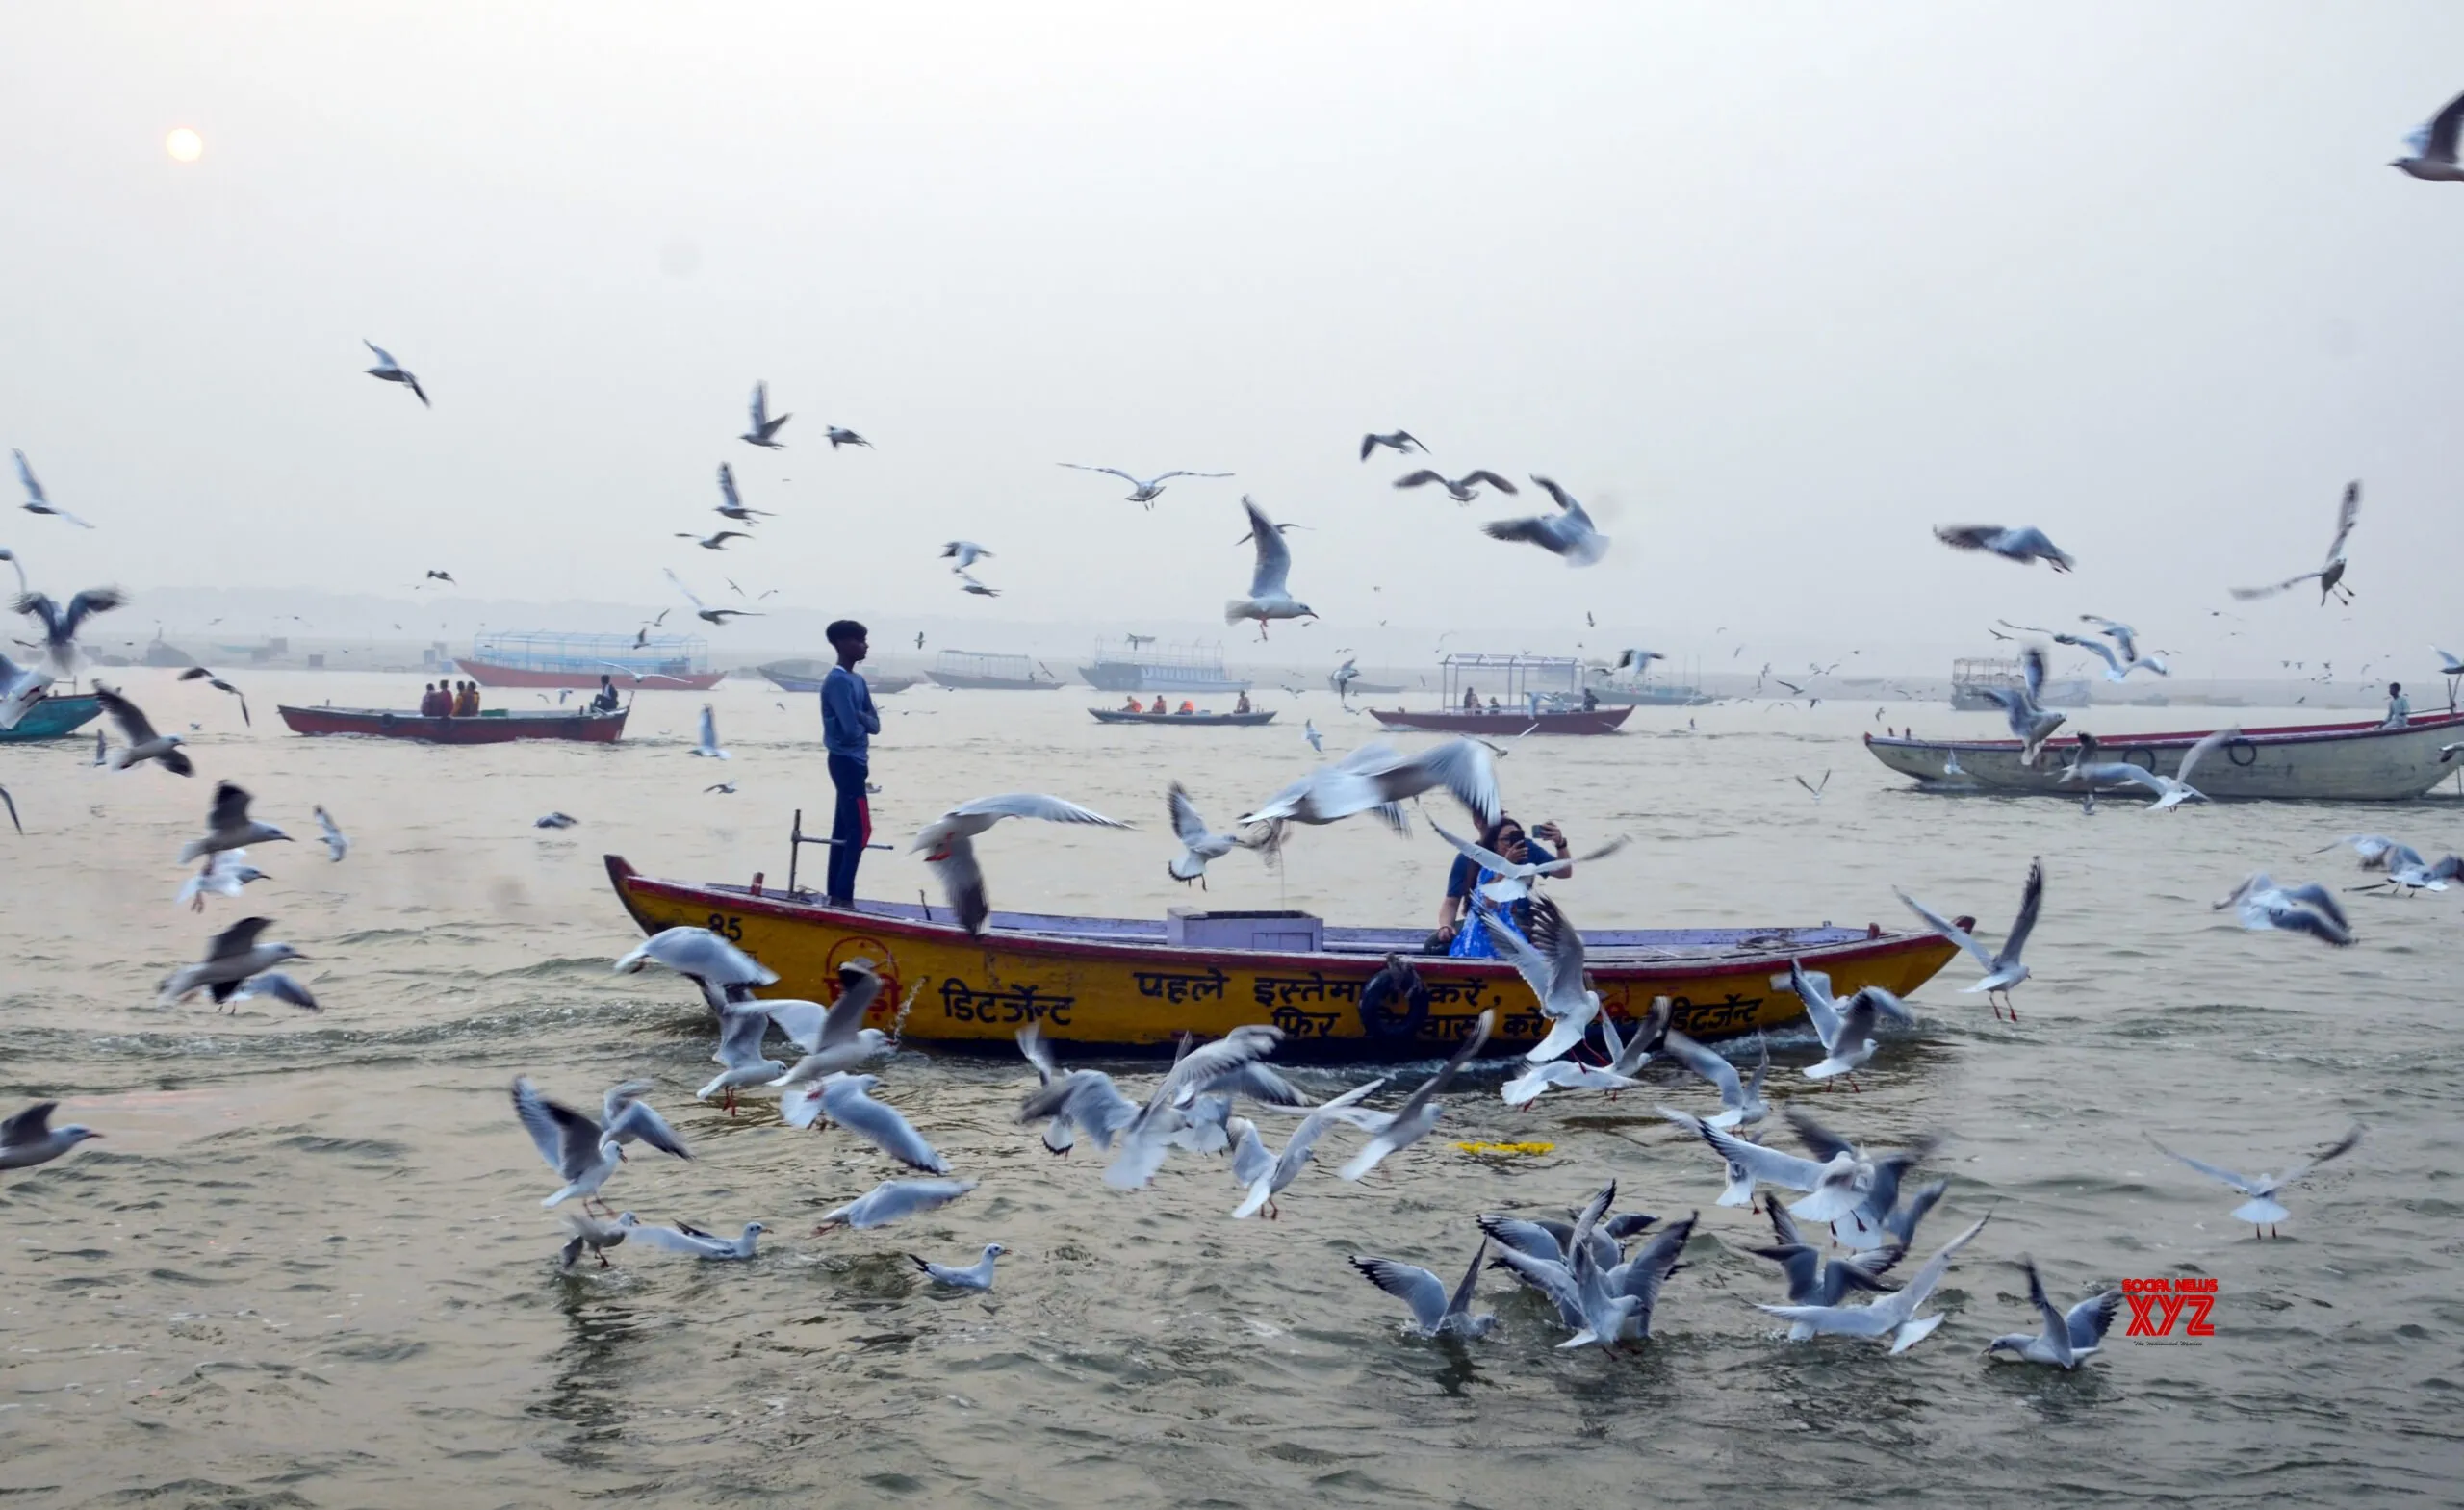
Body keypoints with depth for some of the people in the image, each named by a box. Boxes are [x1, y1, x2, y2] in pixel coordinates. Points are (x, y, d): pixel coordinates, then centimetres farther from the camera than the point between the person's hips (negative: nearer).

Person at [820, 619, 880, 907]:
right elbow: (851, 729, -24)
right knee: (860, 830, -9)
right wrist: (863, 723, -2)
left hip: (855, 762, 9)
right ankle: (843, 895, -8)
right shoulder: (838, 682, -17)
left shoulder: (858, 681, 13)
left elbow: (874, 724, 11)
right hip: (846, 762, -9)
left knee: (844, 830, 11)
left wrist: (862, 719, -10)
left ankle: (835, 893, 14)